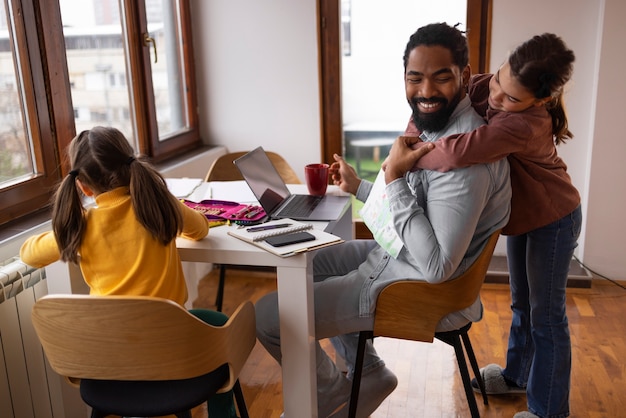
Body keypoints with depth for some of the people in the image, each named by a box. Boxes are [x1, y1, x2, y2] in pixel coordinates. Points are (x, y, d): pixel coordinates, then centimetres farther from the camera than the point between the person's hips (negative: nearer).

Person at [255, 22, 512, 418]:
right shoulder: (436, 127, 3)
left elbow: (436, 266, -31)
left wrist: (394, 177, -28)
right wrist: (359, 186, 22)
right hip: (396, 254, 10)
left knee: (268, 315, -10)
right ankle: (366, 371, 28)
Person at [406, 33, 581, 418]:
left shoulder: (525, 124, -40)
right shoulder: (491, 86, -17)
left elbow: (457, 153, -53)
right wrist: (411, 134, -24)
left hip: (552, 219, -8)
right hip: (522, 214, 8)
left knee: (546, 315, 4)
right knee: (521, 302, 22)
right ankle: (518, 375, 42)